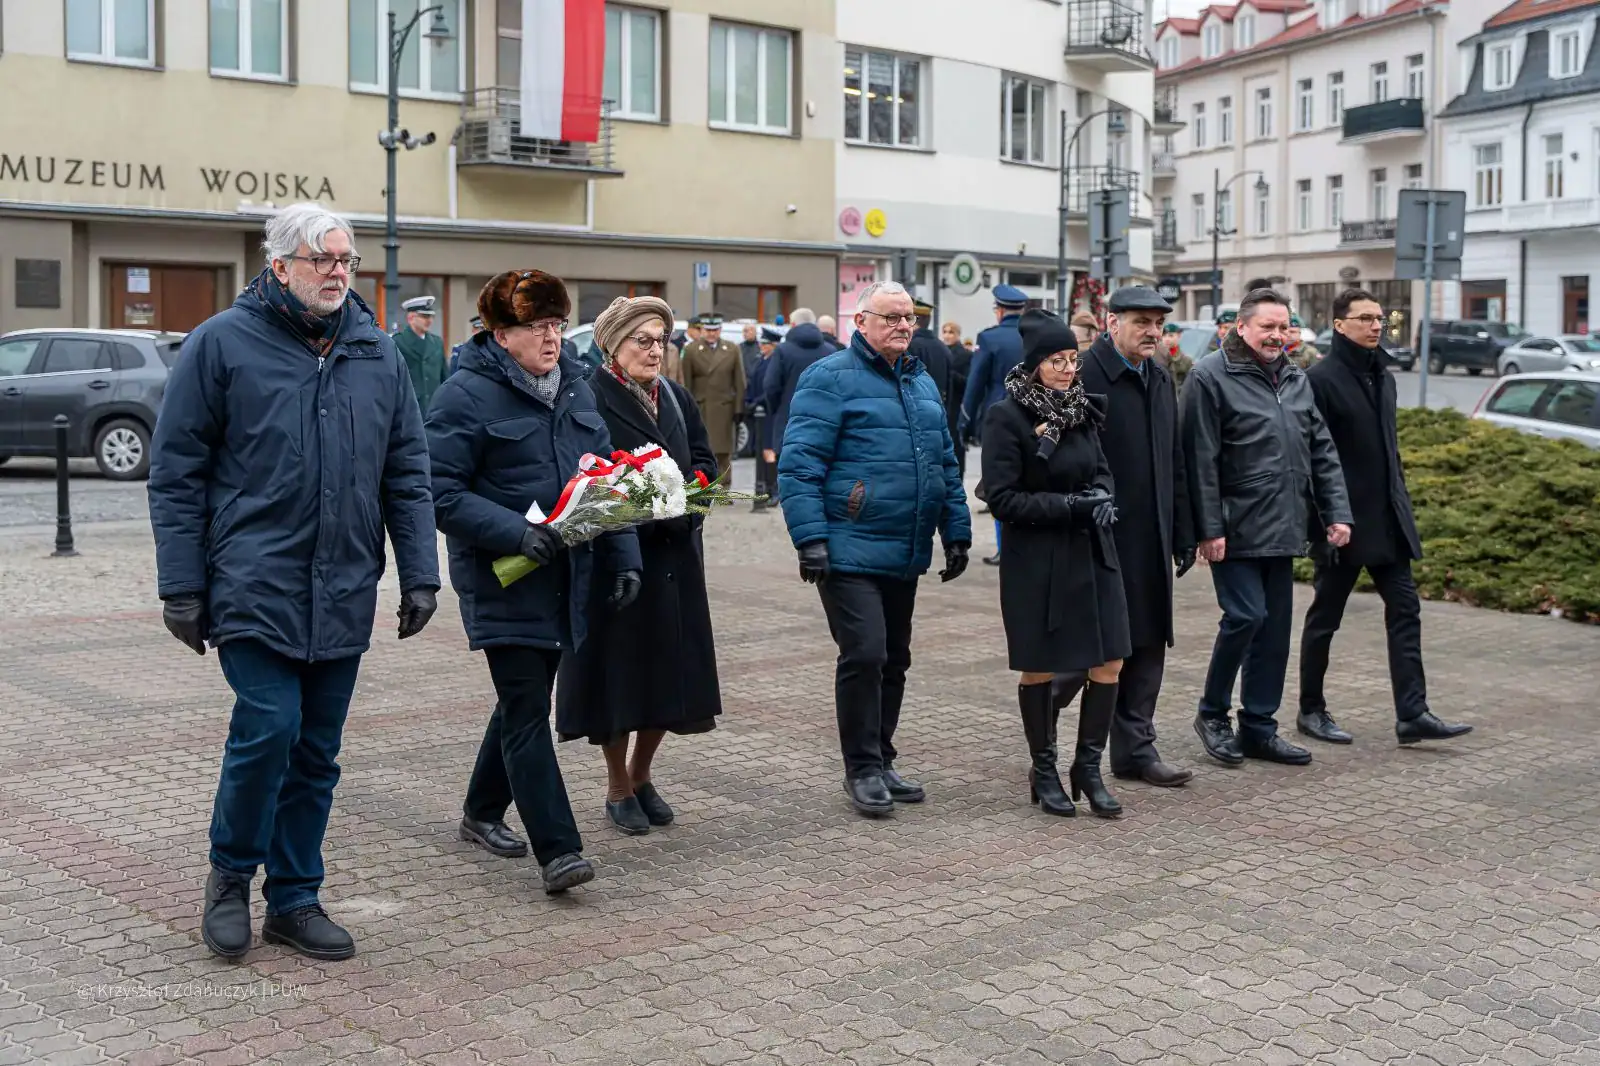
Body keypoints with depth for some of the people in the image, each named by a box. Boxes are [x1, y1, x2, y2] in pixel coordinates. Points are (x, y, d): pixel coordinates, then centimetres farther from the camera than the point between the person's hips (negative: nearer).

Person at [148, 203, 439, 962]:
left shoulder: (378, 354, 10)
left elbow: (407, 473, 13)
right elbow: (176, 473, -2)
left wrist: (419, 574, 6)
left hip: (342, 598, 5)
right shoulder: (221, 344, -2)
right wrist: (181, 586, -5)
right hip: (254, 587, -4)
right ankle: (230, 874, 14)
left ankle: (295, 899, 23)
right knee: (269, 729, -12)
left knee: (317, 752, 10)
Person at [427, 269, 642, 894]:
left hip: (566, 580, 7)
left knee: (525, 699, 18)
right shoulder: (467, 395, -10)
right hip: (504, 583, -7)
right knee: (526, 712, -8)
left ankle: (482, 812, 36)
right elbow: (441, 492, -15)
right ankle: (557, 850, -7)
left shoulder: (576, 388, 12)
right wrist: (515, 532, -24)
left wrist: (623, 557, 8)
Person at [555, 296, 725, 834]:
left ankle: (641, 776, 27)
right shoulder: (588, 400, -8)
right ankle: (618, 789, 17)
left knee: (669, 668, 8)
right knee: (618, 669, 1)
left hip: (673, 555, 6)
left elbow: (704, 461, 15)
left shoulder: (677, 398, 13)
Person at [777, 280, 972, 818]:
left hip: (906, 553, 8)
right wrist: (810, 538, -19)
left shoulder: (921, 382, 17)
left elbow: (945, 465, 23)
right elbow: (798, 464, -13)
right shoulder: (830, 378, -7)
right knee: (864, 655, -11)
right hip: (851, 550, -7)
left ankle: (881, 761, 24)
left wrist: (957, 533, 17)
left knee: (894, 659, 12)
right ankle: (862, 769, 2)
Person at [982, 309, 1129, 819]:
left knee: (1108, 663, 2)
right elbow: (1003, 499, -14)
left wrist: (1101, 497, -6)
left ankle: (1088, 766, 18)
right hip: (1035, 559, -5)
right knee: (1039, 669, 6)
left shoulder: (1083, 409, 7)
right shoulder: (1007, 417, -11)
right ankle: (1044, 772, 23)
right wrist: (1072, 505, -18)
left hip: (1091, 552, 5)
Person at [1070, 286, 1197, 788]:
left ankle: (1135, 749, 19)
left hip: (1151, 541, 8)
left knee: (1147, 646, 10)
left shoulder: (1161, 380, 15)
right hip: (1099, 539, -8)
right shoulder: (1085, 376, -12)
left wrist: (1183, 534, 16)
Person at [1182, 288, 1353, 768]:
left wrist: (1337, 513, 8)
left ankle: (1259, 728, 18)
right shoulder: (1211, 377, -7)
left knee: (1275, 629, 9)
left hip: (1282, 531, 7)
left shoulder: (1296, 380, 15)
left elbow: (1322, 451, 17)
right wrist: (1209, 528, -16)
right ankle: (1212, 713, 8)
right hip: (1235, 530, -7)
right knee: (1245, 615, -12)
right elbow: (1201, 460, -12)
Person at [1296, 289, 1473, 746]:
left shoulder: (1383, 377, 12)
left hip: (1387, 519, 7)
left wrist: (1400, 499, 14)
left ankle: (1412, 713, 1)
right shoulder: (1322, 379, -12)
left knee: (1404, 609, 1)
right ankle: (1311, 710, 18)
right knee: (1325, 617, 5)